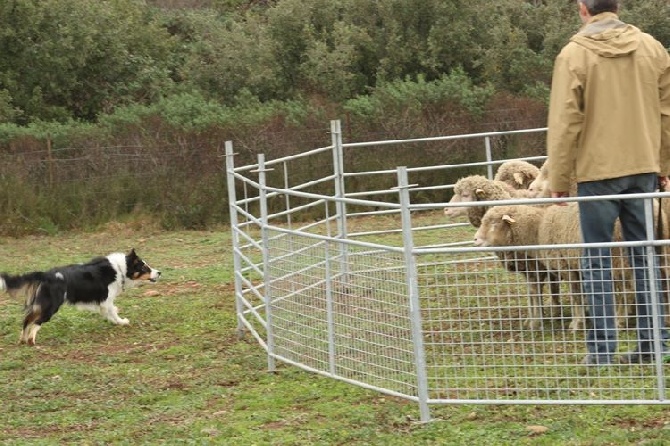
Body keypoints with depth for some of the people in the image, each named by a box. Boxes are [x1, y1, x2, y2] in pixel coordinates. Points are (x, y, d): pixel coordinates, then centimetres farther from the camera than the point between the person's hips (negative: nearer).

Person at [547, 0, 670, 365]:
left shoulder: (574, 54, -8)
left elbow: (564, 123, -8)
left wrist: (558, 179, -1)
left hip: (597, 171, -4)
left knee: (597, 258, 3)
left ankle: (602, 348, 1)